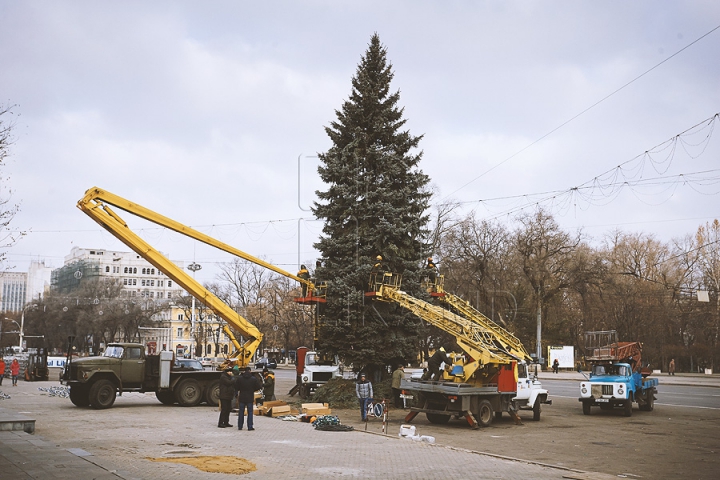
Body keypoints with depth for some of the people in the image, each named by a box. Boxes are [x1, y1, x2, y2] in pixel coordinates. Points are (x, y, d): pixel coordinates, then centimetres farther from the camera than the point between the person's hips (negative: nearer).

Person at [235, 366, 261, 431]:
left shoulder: (239, 378, -5)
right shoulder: (253, 379, -7)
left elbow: (236, 387, -1)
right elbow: (259, 386, -5)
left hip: (242, 397, 1)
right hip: (250, 398, -1)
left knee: (241, 412, 10)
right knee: (250, 412, 4)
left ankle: (240, 426, 14)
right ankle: (250, 427, 1)